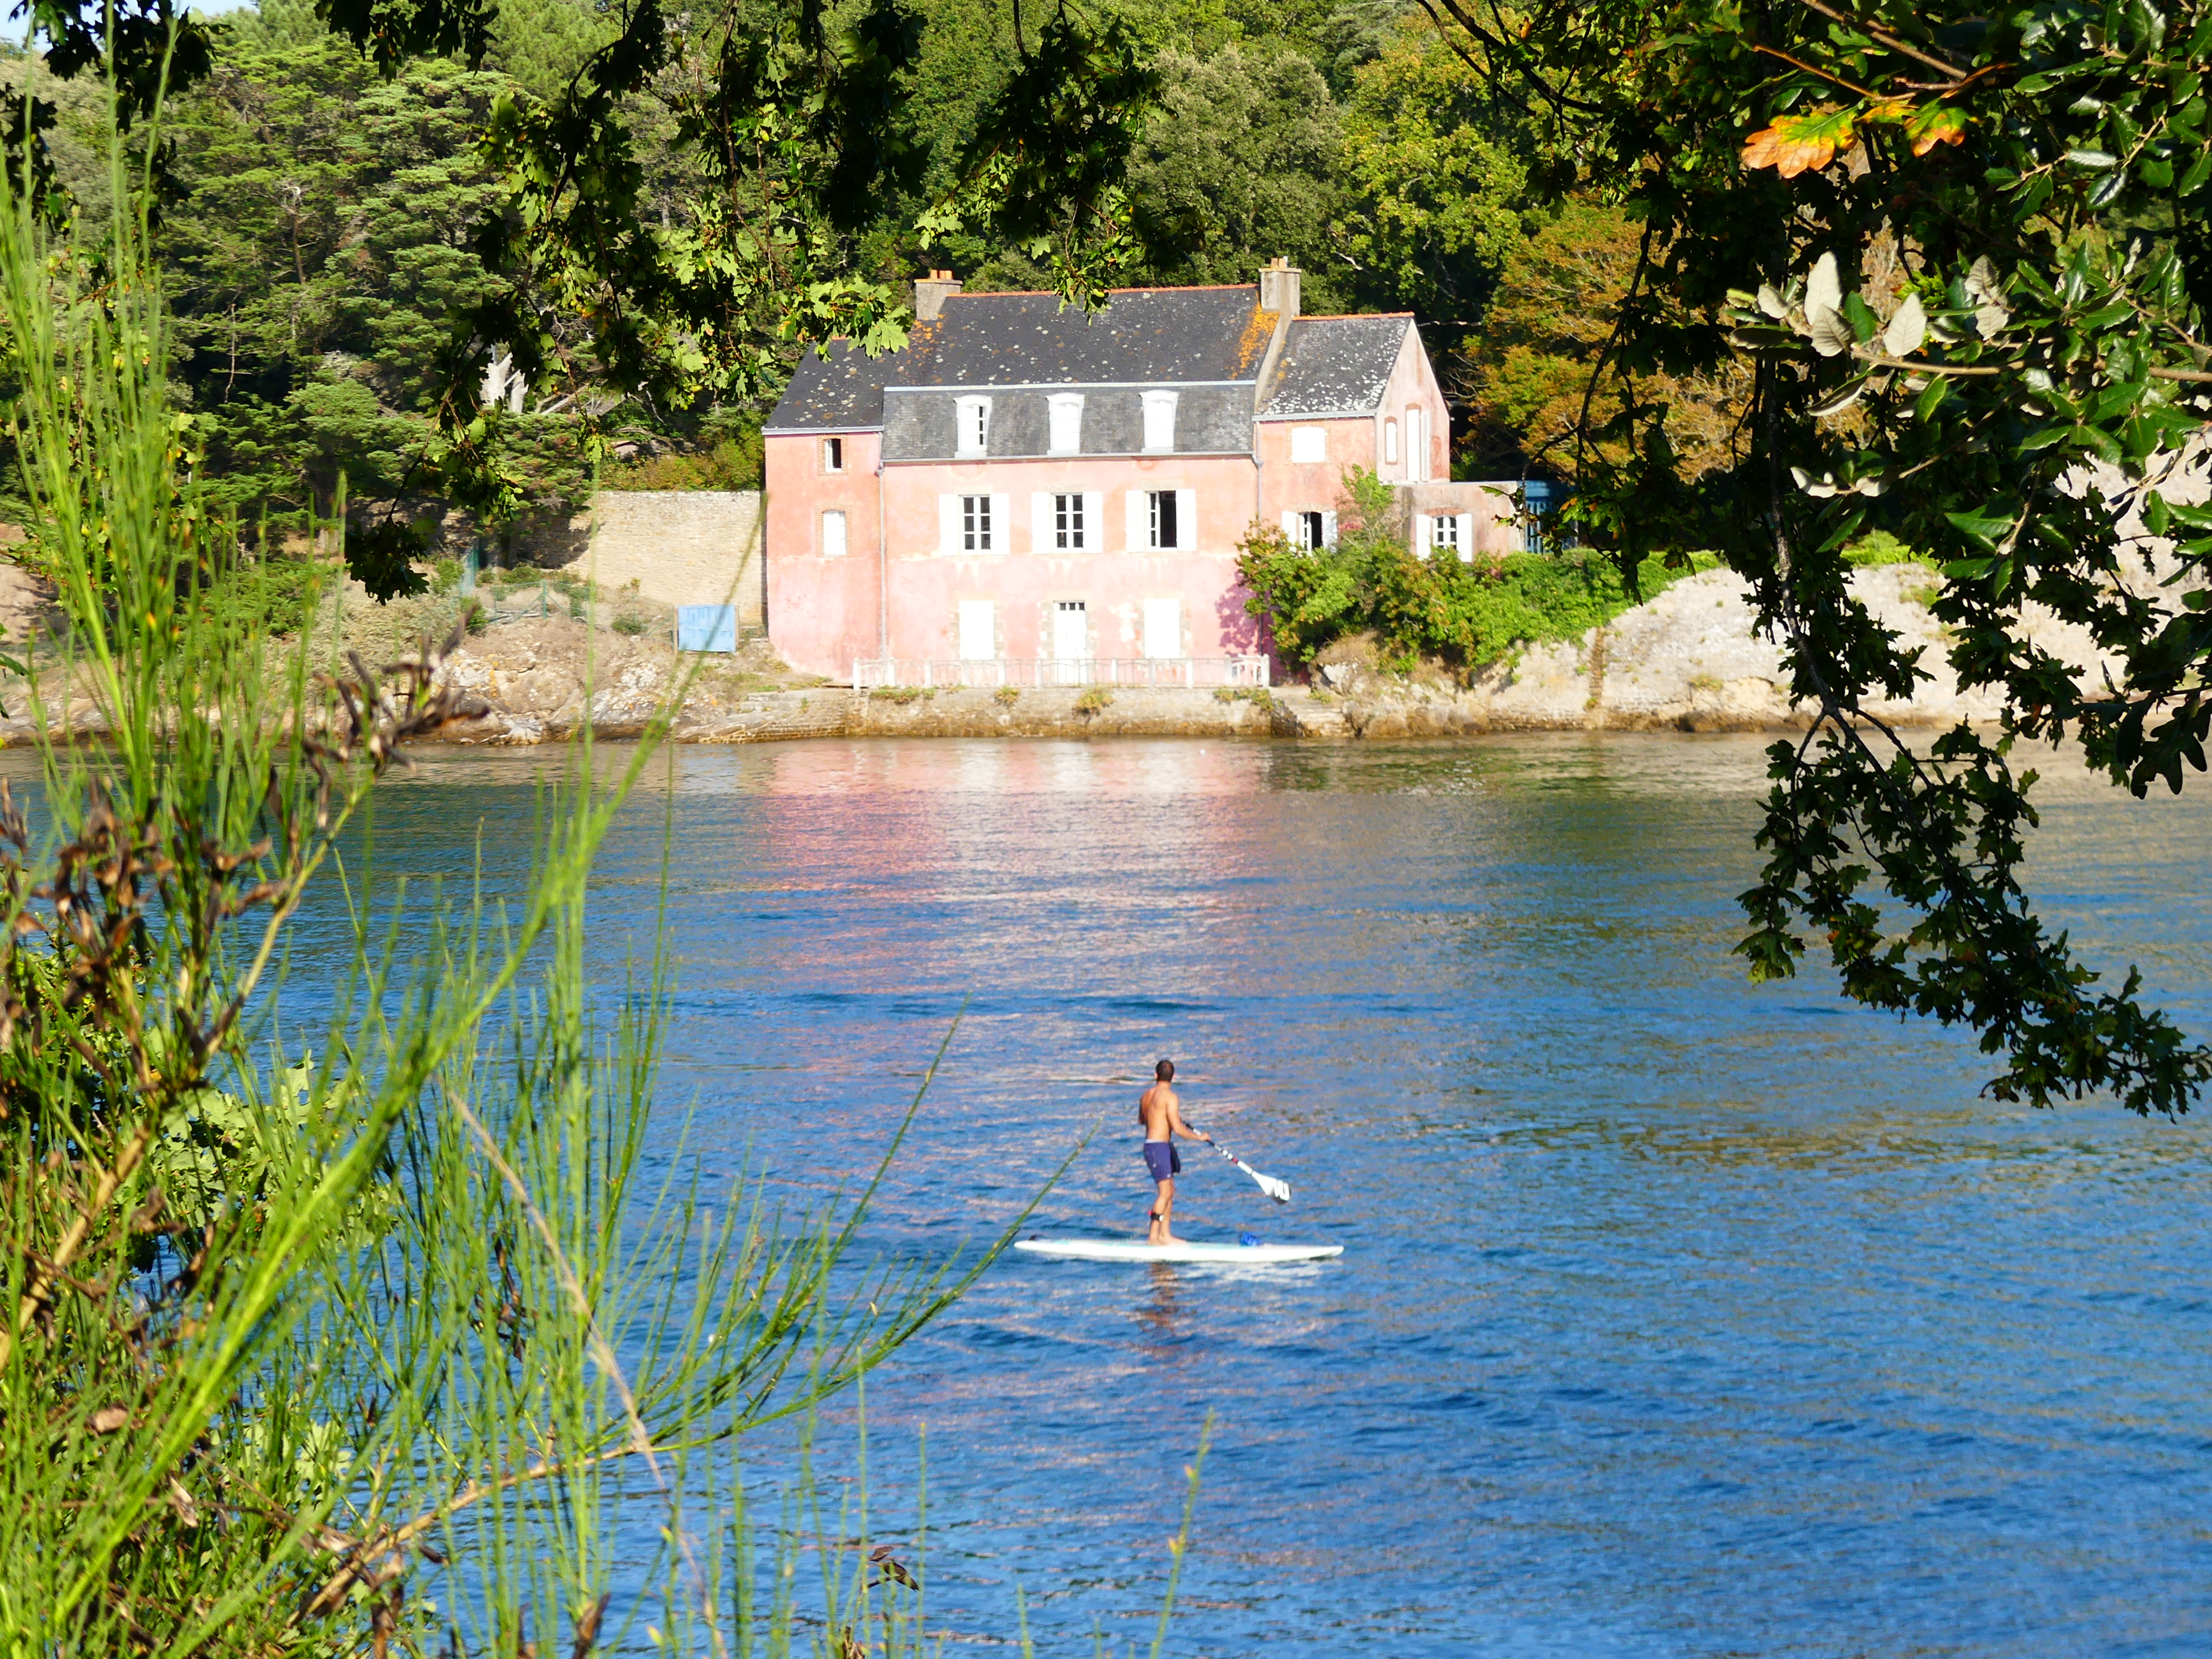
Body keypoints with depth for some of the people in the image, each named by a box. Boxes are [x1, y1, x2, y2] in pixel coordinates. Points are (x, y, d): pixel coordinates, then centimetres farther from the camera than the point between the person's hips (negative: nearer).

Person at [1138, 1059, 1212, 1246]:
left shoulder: (1146, 1095, 11)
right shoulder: (1169, 1097, -14)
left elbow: (1141, 1120, 29)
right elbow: (1178, 1129, -19)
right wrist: (1199, 1137, -5)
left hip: (1150, 1145, 9)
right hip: (1160, 1147, -9)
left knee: (1170, 1191, 13)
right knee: (1165, 1192, -8)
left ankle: (1165, 1234, 14)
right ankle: (1153, 1237, -8)